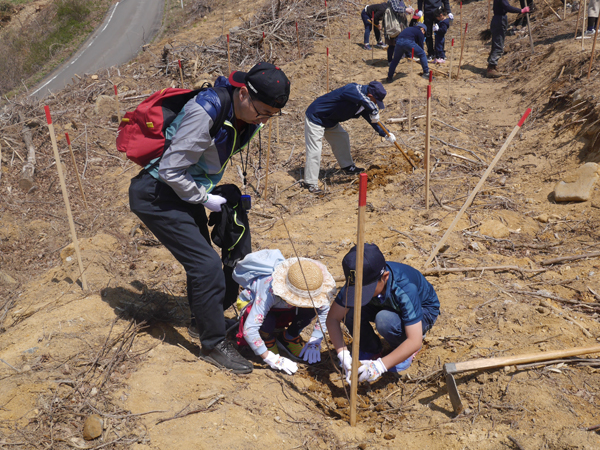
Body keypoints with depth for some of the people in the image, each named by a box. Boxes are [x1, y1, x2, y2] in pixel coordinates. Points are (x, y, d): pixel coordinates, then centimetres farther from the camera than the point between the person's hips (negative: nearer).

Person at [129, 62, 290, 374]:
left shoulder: (246, 116, -3)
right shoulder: (205, 113, -31)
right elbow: (170, 170, -27)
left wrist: (213, 191, 9)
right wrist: (205, 199, -17)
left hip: (185, 192, 9)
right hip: (156, 195, -8)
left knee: (201, 262, 18)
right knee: (206, 265, -12)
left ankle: (206, 317, 42)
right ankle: (214, 345, 4)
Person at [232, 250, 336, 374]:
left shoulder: (308, 290, -29)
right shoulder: (269, 291, -44)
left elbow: (325, 311, -12)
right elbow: (249, 329, -44)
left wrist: (315, 342, -17)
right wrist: (272, 359, -41)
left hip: (283, 308, 4)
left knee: (311, 309, -25)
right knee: (268, 321, -38)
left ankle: (288, 338, 2)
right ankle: (268, 340, -2)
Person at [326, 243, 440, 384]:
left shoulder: (405, 289, -40)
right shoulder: (357, 282, -27)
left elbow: (415, 342, -40)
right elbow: (333, 318, -21)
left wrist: (380, 365, -47)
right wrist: (343, 355, -34)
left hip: (423, 311, -4)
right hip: (386, 306, 4)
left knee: (385, 320, -37)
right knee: (351, 312, -26)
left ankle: (404, 351, -4)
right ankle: (371, 350, 2)